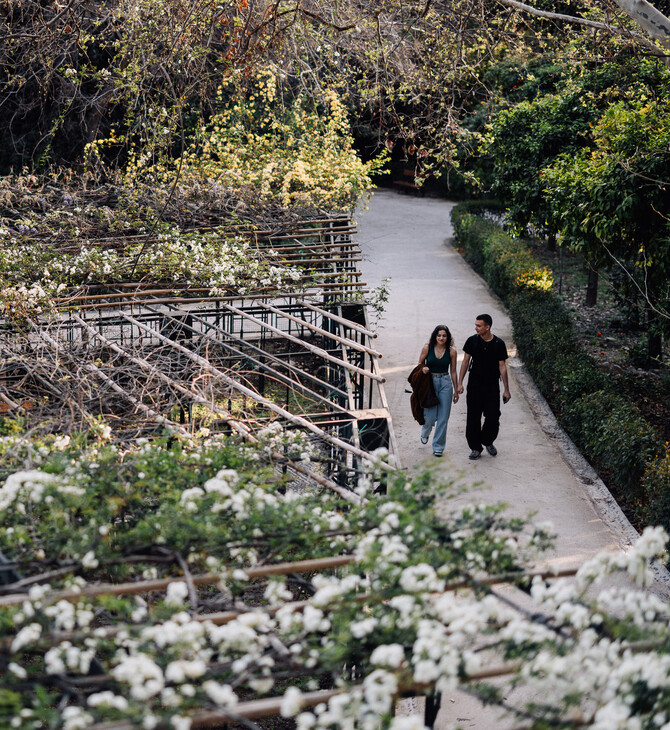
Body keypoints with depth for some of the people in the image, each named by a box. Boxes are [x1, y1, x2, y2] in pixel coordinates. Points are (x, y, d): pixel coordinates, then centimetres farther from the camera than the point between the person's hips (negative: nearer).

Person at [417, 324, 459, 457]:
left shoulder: (451, 351, -1)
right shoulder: (427, 348, -3)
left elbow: (453, 371, 7)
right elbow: (420, 364, 10)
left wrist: (456, 390, 9)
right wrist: (423, 369, -14)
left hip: (445, 383, 1)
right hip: (430, 382, -1)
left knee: (443, 417, 0)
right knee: (430, 416, -4)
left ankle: (438, 446, 13)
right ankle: (425, 433, 32)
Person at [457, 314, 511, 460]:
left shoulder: (499, 344, -7)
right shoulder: (472, 341, -3)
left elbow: (502, 367, -1)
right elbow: (465, 361, 4)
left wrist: (506, 389, -1)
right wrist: (460, 383, 1)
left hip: (492, 387, -1)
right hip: (474, 385, 1)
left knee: (493, 417, -1)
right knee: (473, 418, 2)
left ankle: (488, 441, 25)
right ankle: (475, 448, 14)